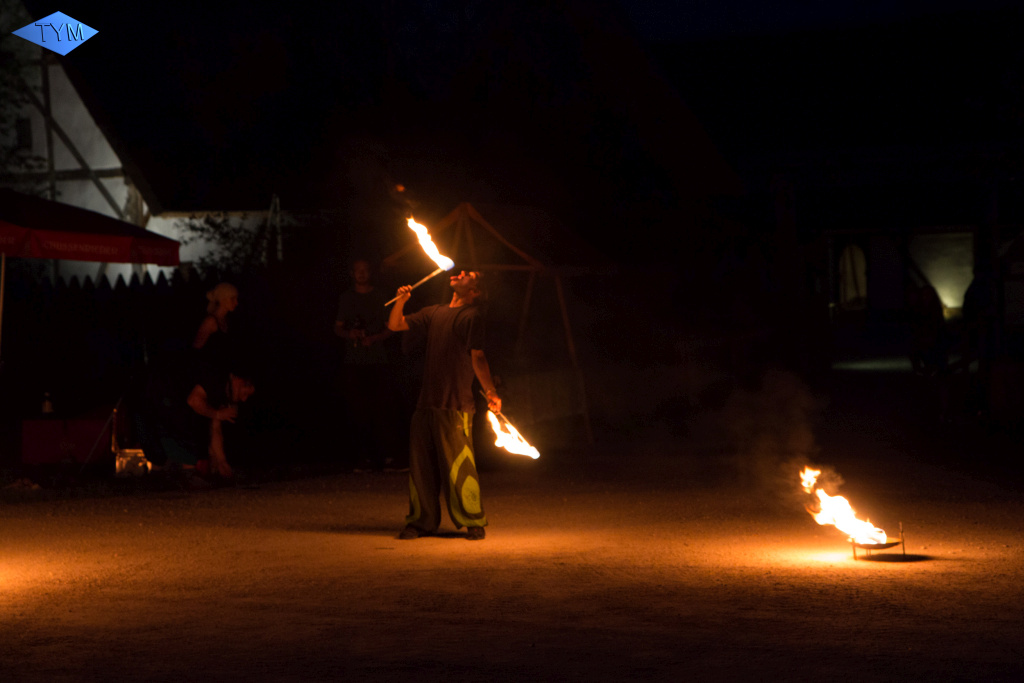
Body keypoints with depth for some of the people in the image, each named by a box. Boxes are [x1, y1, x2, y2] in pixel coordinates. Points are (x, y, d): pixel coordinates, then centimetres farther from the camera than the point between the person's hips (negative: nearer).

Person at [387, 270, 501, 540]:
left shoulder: (473, 315, -1)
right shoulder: (434, 313, 18)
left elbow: (477, 358, -8)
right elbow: (395, 324, 22)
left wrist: (490, 391, -22)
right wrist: (401, 300, 3)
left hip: (455, 405, -6)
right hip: (427, 402, 6)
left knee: (459, 466, -6)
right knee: (421, 464, 8)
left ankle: (473, 521, 6)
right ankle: (422, 521, 17)